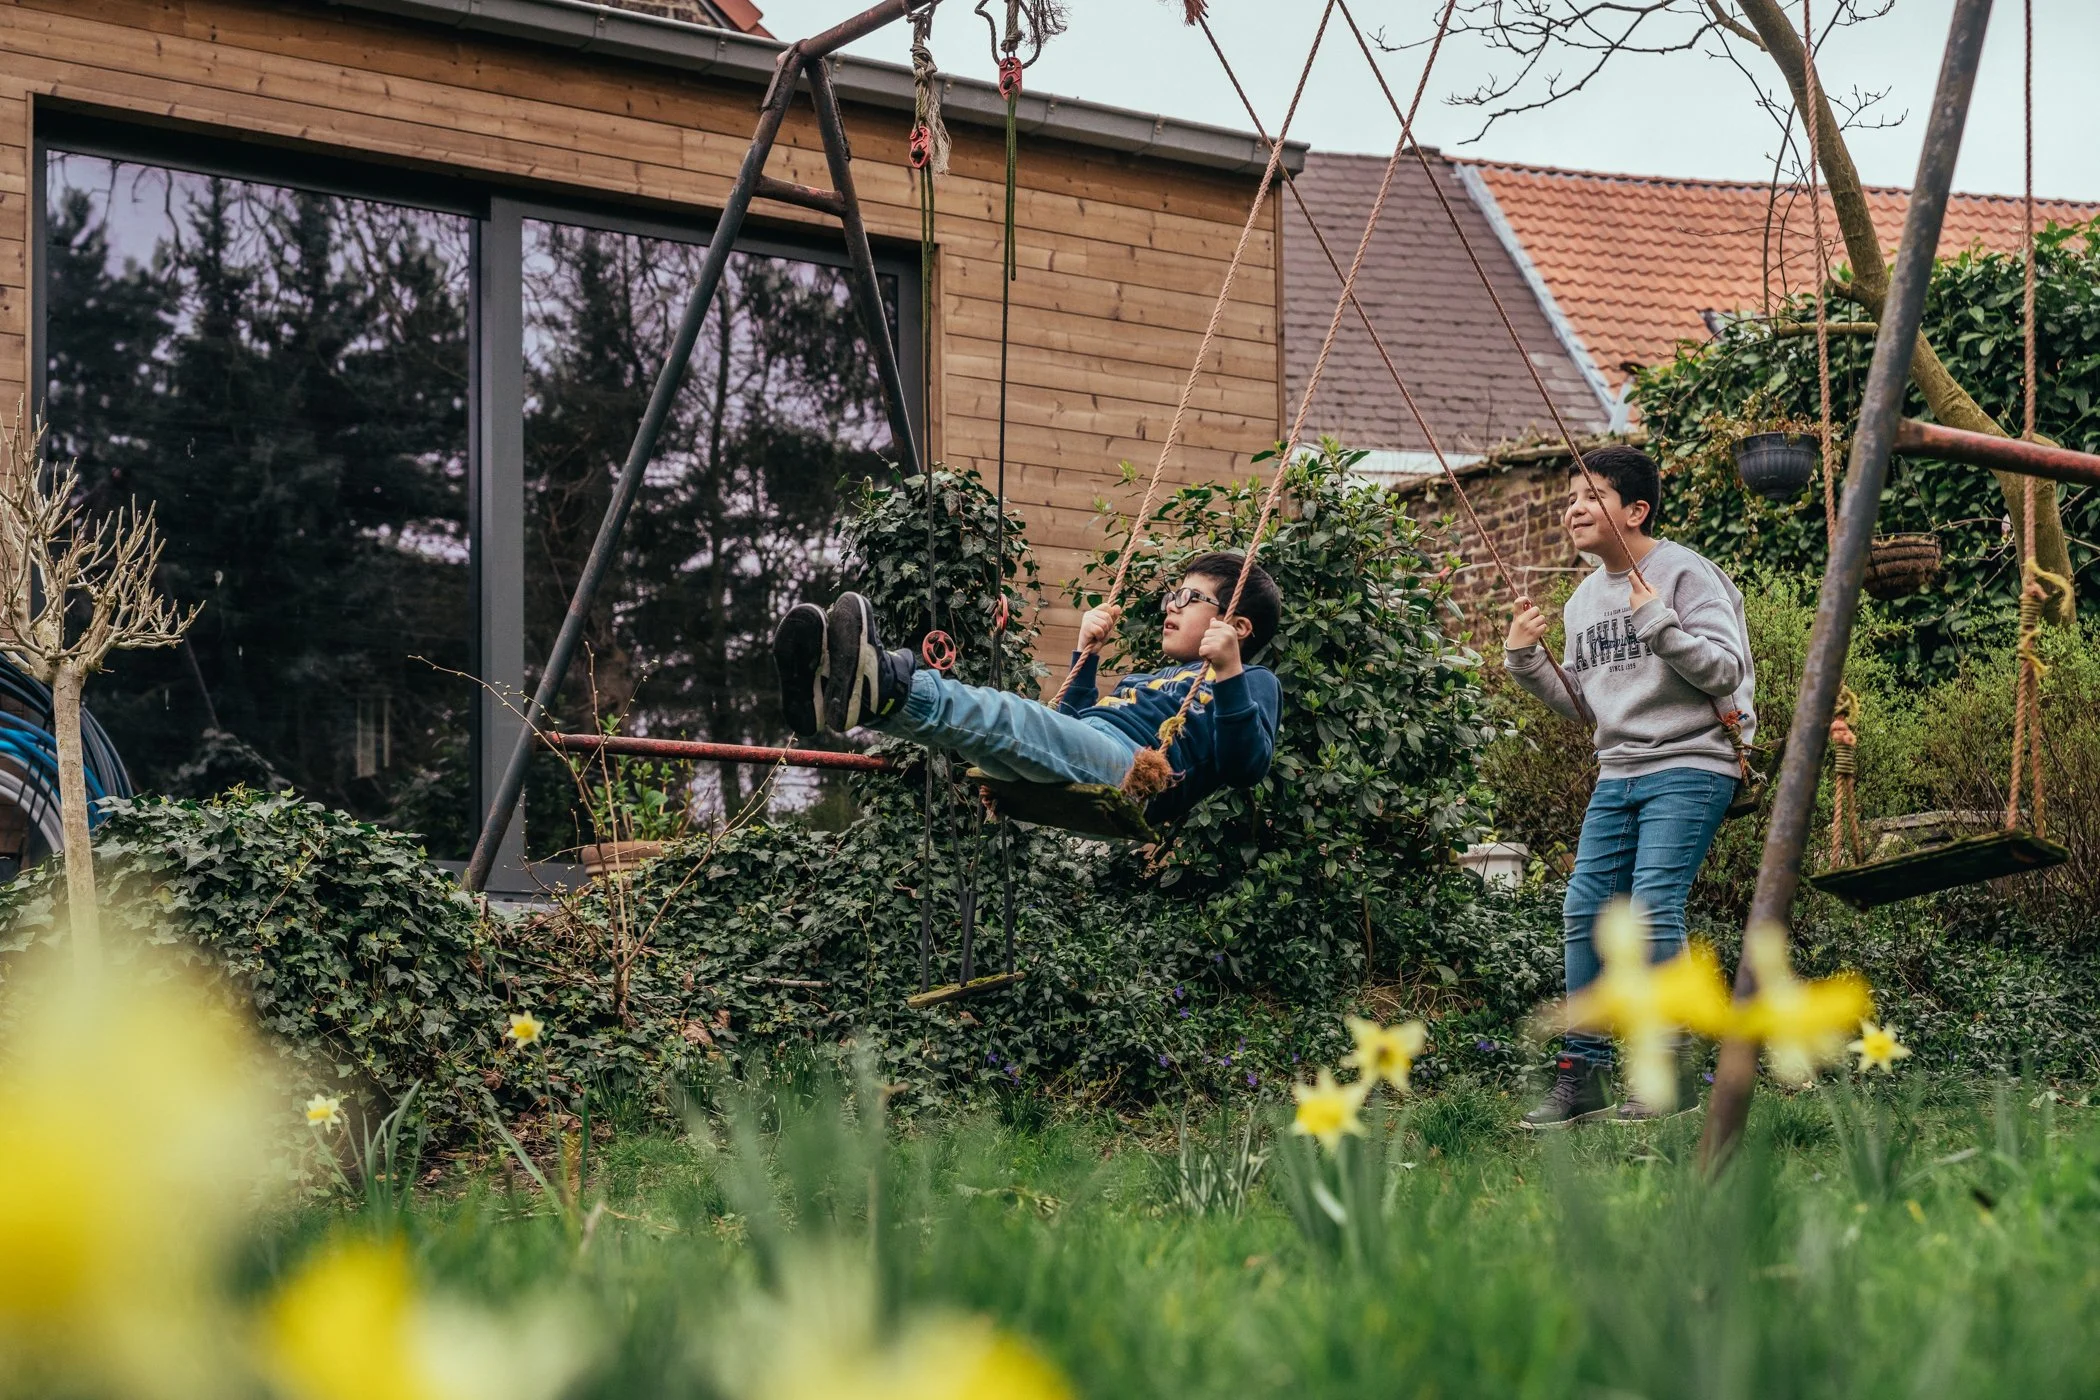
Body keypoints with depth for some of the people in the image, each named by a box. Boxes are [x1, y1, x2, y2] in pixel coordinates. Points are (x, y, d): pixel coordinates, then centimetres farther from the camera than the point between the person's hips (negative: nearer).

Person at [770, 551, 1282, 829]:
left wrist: (1230, 673, -15)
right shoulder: (1152, 679, 41)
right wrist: (1086, 654, 40)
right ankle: (833, 690, -39)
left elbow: (1246, 768, -4)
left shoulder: (1253, 684, 17)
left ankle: (886, 688, -59)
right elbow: (1071, 730, 44)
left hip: (1131, 766, -8)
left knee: (1009, 718, -34)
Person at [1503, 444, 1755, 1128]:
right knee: (1584, 912, -1)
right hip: (1617, 773, 8)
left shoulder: (1685, 573, -6)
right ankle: (1583, 1073, 4)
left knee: (1652, 907, -16)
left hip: (1689, 768, -7)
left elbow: (1727, 670, -13)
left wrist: (1659, 624, -22)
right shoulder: (1584, 599, 16)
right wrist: (1526, 661, 7)